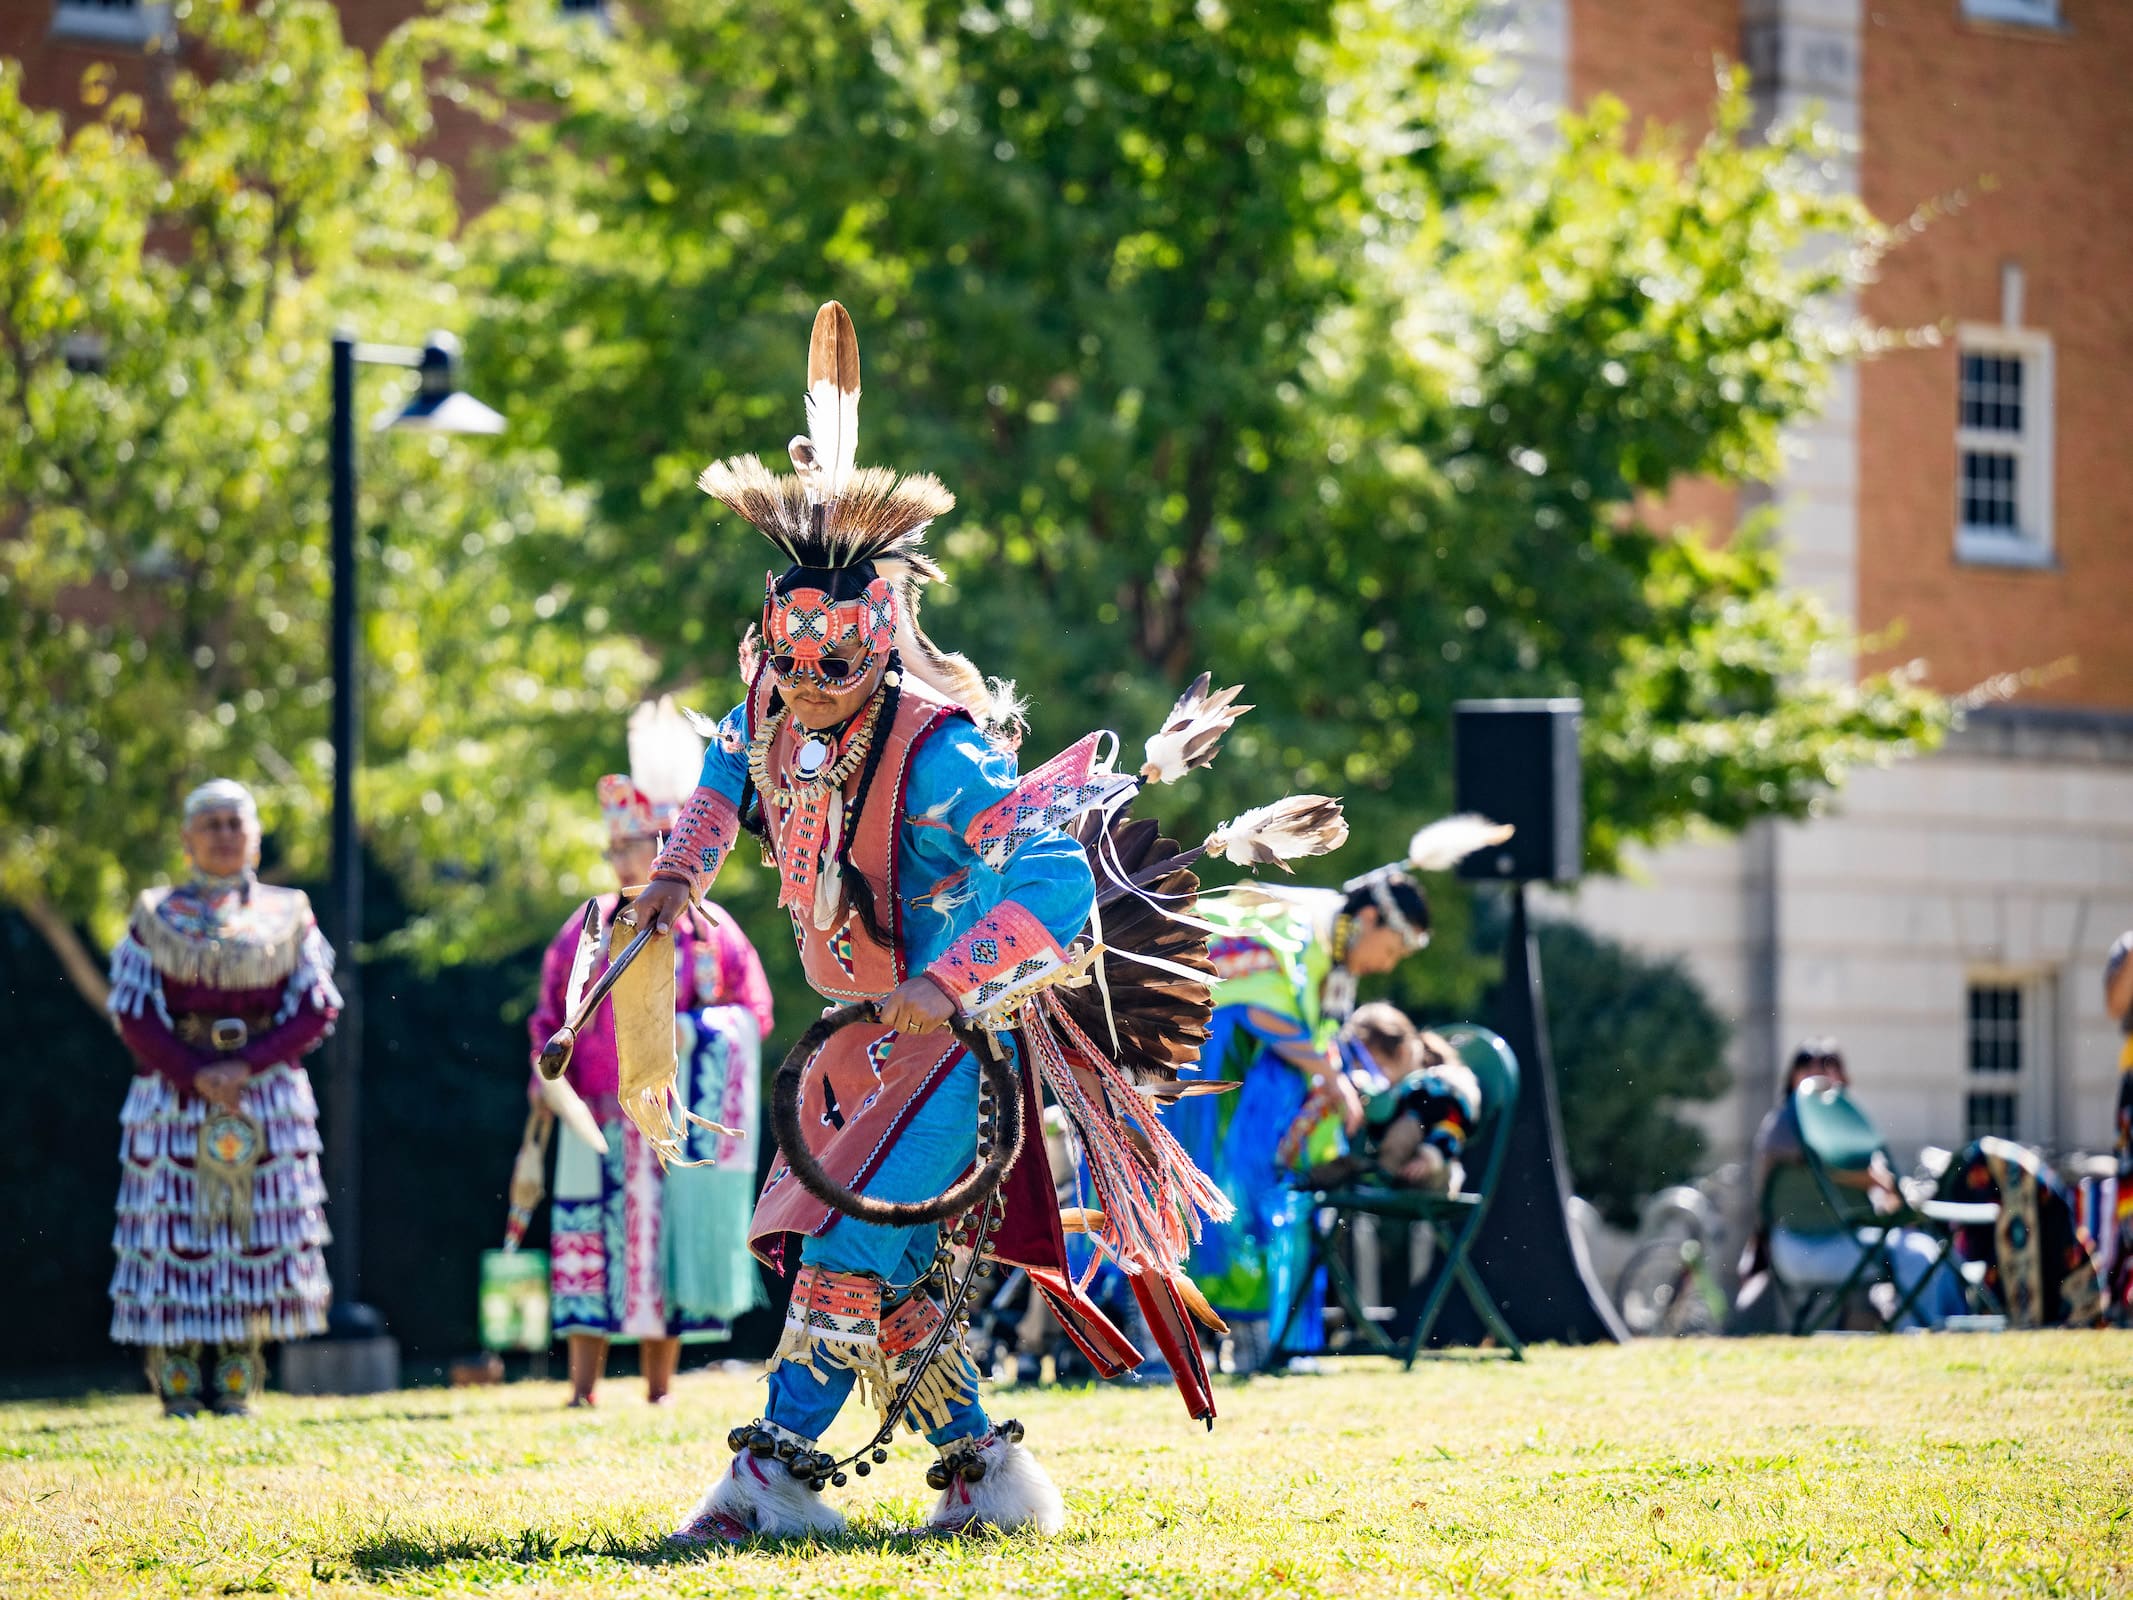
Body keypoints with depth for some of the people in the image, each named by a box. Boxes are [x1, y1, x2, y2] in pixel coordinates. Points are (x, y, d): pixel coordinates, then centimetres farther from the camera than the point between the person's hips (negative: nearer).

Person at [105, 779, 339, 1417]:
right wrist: (197, 1076, -14)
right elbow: (133, 1014, 0)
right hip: (172, 1096, -1)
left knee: (256, 1235, -3)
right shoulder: (155, 917, 8)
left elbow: (317, 1008, 1)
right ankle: (177, 1387, -2)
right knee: (174, 1234, -6)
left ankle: (236, 1386, 2)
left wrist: (245, 1065, -13)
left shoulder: (288, 915, 10)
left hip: (268, 1096, 1)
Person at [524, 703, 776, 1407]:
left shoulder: (711, 931, 6)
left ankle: (660, 1389, 8)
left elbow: (755, 1011, 6)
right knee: (589, 1244, -7)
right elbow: (550, 1014, 10)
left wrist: (690, 1031, -11)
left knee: (667, 1243, 2)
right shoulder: (589, 926, 7)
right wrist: (550, 1078, -5)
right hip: (600, 1119, 0)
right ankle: (584, 1388, -6)